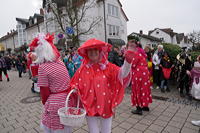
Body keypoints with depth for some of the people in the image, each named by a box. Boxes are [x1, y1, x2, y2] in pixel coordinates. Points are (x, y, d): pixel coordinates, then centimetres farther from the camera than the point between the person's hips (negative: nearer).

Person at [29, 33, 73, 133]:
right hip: (68, 101, 6)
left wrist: (45, 103, 6)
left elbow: (44, 92, -10)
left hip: (54, 104, -5)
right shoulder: (60, 61, -1)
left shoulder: (43, 67, -16)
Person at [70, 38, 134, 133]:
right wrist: (74, 90, -16)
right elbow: (75, 84, 5)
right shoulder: (83, 69, -6)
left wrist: (128, 61, -40)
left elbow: (122, 73, -23)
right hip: (90, 108, 1)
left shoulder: (108, 67, -9)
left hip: (106, 107, 0)